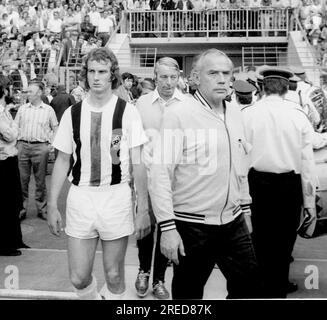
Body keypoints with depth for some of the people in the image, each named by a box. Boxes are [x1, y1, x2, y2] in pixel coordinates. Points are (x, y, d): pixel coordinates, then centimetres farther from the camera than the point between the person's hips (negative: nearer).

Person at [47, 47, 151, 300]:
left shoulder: (128, 112, -4)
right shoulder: (72, 113, 4)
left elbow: (138, 163, -3)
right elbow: (62, 161, 9)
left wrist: (143, 209, -7)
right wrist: (52, 205, 6)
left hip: (116, 197, -2)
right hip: (80, 196, 2)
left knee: (114, 275, 8)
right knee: (79, 277, 7)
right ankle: (92, 297, 38)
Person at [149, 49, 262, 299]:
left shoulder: (235, 113, 7)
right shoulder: (178, 115, -13)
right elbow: (160, 174, -16)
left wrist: (245, 210, 19)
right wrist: (167, 227, -18)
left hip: (233, 223, 6)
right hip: (192, 228, -5)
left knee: (250, 287, 13)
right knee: (188, 292, 11)